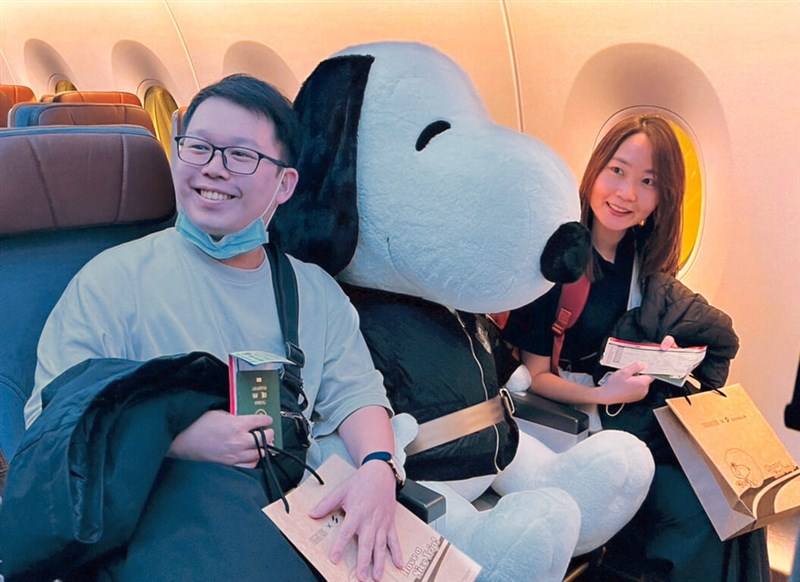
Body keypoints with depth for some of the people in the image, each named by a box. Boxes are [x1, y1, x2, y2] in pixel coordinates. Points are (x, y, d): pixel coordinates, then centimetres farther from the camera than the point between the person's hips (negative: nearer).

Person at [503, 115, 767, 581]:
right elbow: (535, 375, -12)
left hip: (641, 411, 6)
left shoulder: (641, 256, 2)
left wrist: (665, 353, -3)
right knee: (693, 512, -19)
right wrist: (601, 395, -25)